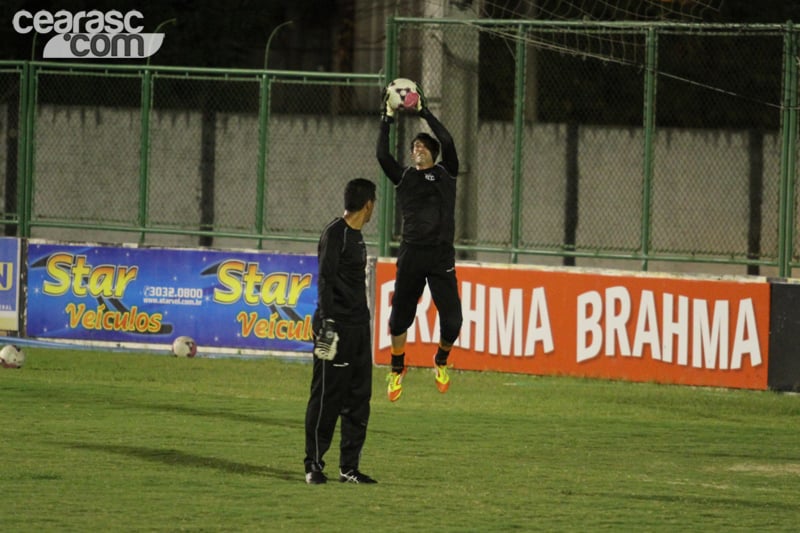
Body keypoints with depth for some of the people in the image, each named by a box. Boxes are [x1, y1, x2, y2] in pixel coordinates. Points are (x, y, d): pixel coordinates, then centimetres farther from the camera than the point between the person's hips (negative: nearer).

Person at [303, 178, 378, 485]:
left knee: (358, 398, 9)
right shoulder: (335, 234, -10)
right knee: (327, 396, -6)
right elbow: (325, 281, -16)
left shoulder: (356, 236, 17)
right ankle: (314, 465, -1)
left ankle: (349, 467, 12)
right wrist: (327, 322, -22)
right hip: (338, 327, -9)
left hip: (359, 327, 9)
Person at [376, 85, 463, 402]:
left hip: (442, 257, -1)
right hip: (411, 256, 1)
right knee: (399, 318, 4)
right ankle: (397, 369, 25)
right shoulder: (403, 177, 10)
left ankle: (441, 362, 19)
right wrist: (386, 120, -8)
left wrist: (424, 113, -6)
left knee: (451, 321, -9)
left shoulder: (445, 174, 7)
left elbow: (447, 143, -8)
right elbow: (382, 155, -5)